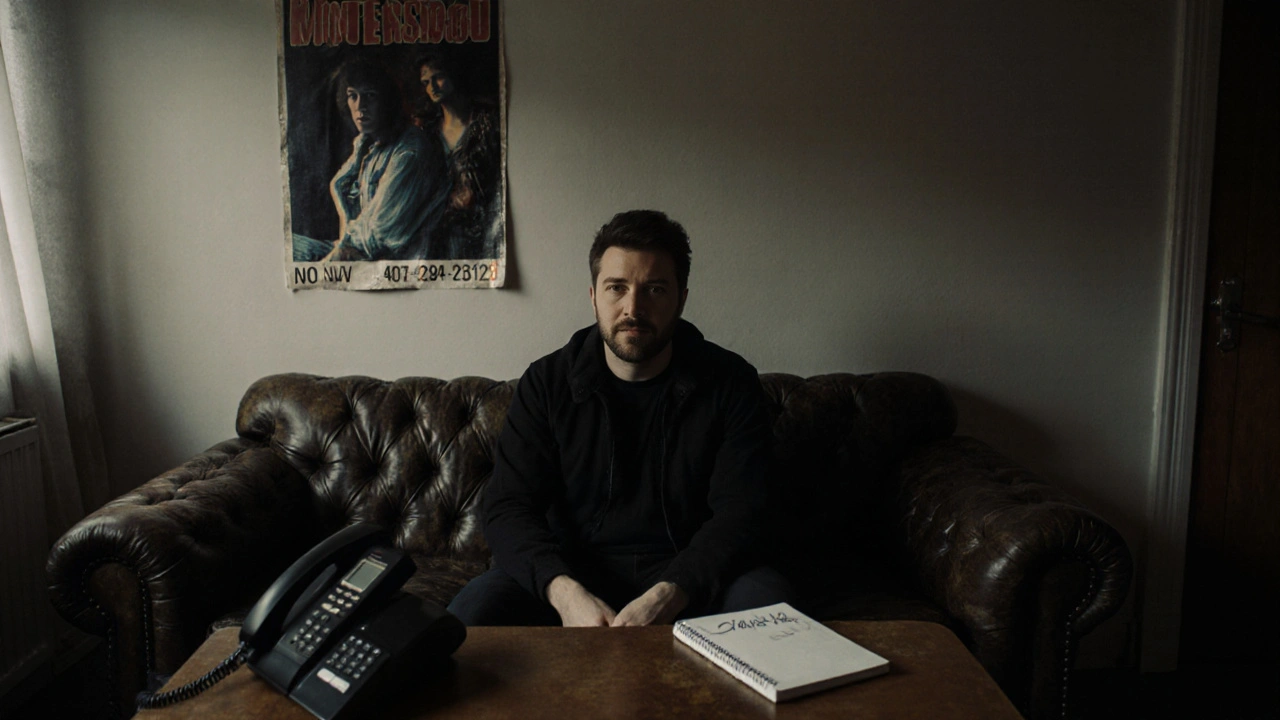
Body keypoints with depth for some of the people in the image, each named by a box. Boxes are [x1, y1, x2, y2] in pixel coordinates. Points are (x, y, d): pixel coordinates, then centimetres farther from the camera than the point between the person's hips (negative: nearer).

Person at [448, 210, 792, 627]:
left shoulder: (731, 384, -4)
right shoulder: (546, 383, -1)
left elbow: (737, 512, -10)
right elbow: (509, 508, -6)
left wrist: (666, 597, -27)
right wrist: (564, 592, -25)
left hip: (692, 577, 0)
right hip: (572, 573, 1)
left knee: (771, 603, -31)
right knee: (467, 616, -26)